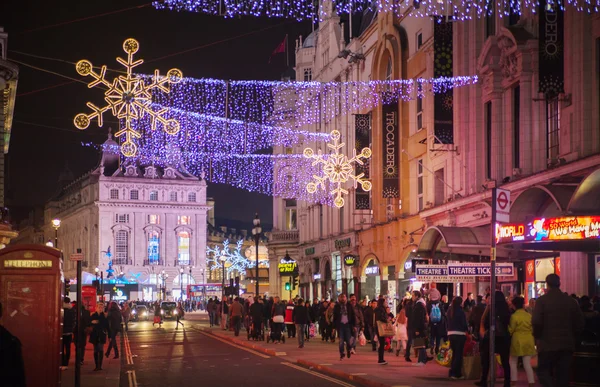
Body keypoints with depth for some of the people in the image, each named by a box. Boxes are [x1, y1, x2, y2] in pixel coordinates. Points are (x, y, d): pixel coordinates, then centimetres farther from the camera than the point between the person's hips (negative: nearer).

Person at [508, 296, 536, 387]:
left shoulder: (514, 316, -11)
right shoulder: (529, 315, 2)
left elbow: (510, 330, -6)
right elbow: (532, 329, 9)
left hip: (517, 341, -4)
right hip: (528, 341, 4)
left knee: (513, 362, 12)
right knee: (527, 363, 4)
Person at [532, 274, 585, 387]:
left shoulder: (542, 300, -8)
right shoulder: (570, 301, 5)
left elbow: (536, 322, -16)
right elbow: (580, 323, 7)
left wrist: (537, 336, 2)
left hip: (547, 343, -4)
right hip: (567, 344, 4)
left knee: (544, 371, 7)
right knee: (563, 374, 9)